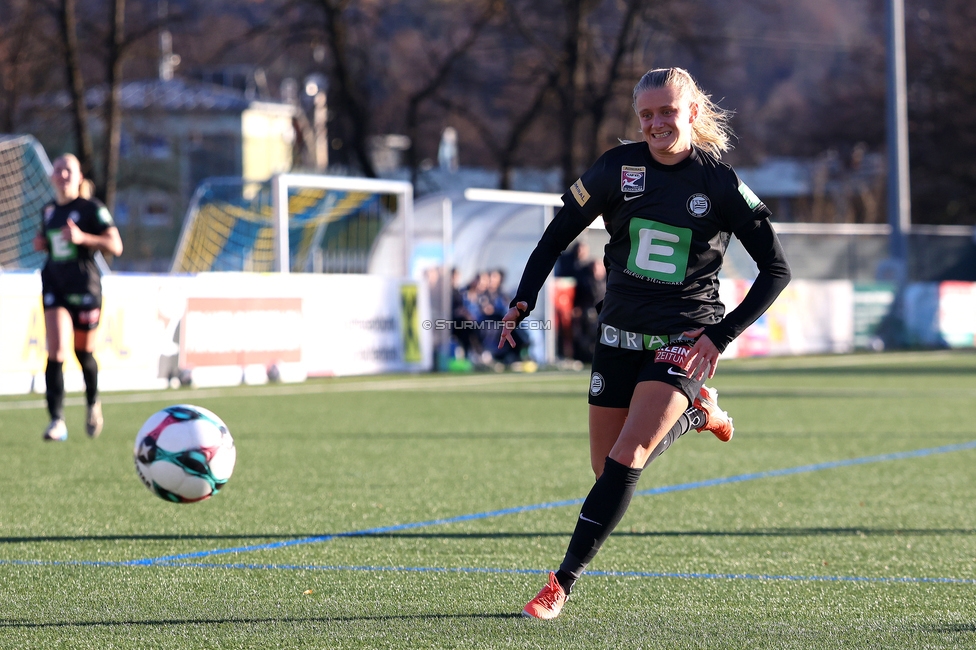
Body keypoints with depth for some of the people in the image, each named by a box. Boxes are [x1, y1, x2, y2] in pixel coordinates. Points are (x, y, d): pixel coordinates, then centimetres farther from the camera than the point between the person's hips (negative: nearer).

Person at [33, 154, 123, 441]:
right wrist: (41, 242, 6)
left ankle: (93, 403, 40)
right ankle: (57, 420, -17)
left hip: (85, 287, -3)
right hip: (54, 286, 3)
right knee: (56, 350, -13)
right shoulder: (49, 210, 10)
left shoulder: (92, 209, -6)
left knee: (83, 351, 11)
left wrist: (82, 237, -24)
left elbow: (115, 246, -11)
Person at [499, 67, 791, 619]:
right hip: (621, 334, 4)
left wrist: (721, 335, -12)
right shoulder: (619, 167, -3)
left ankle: (564, 582, -13)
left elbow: (777, 270, -4)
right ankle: (695, 414, 37)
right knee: (610, 469, 9)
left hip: (684, 340, -4)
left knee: (626, 457, -18)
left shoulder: (721, 184, -9)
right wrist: (524, 300, -7)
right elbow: (560, 232, 7)